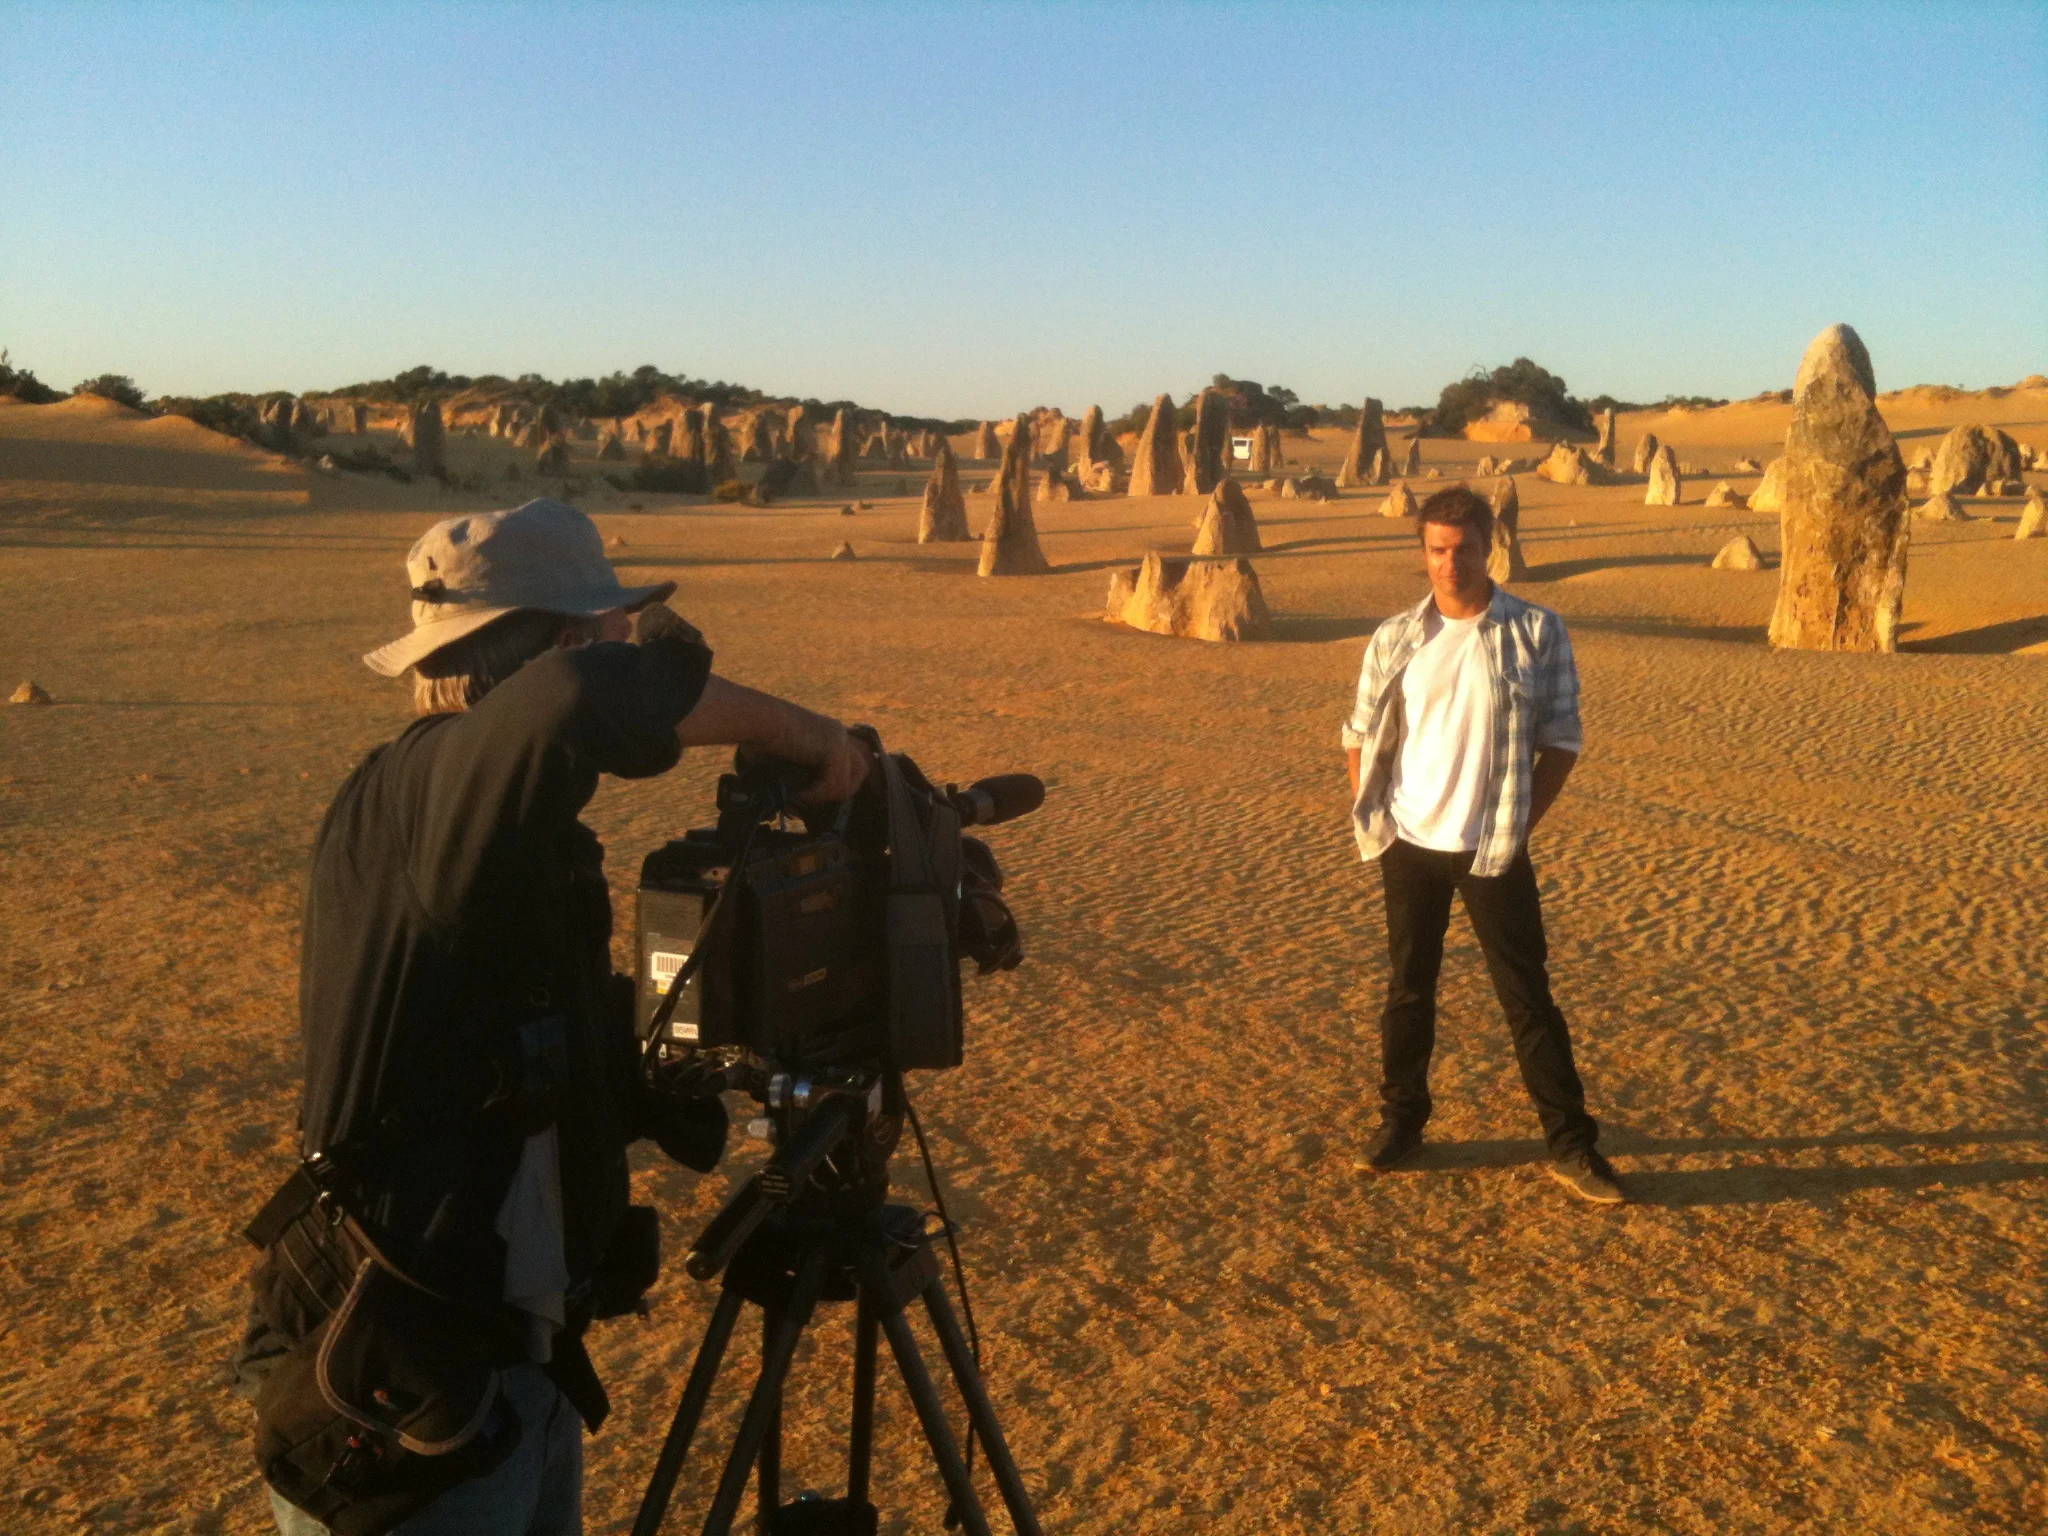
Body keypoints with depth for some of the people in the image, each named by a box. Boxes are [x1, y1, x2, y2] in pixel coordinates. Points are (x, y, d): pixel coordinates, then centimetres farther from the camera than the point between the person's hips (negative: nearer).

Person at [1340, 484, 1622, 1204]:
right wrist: (1374, 819, 1)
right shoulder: (1395, 638, 1)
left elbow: (1561, 740, -2)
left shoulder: (1538, 632, -5)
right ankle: (1401, 1118, 28)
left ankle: (1571, 1145, 12)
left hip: (1495, 849, -2)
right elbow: (1361, 736, 9)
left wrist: (1519, 825, -5)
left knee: (1528, 996, 3)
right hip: (1411, 845, 2)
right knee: (1408, 989, 12)